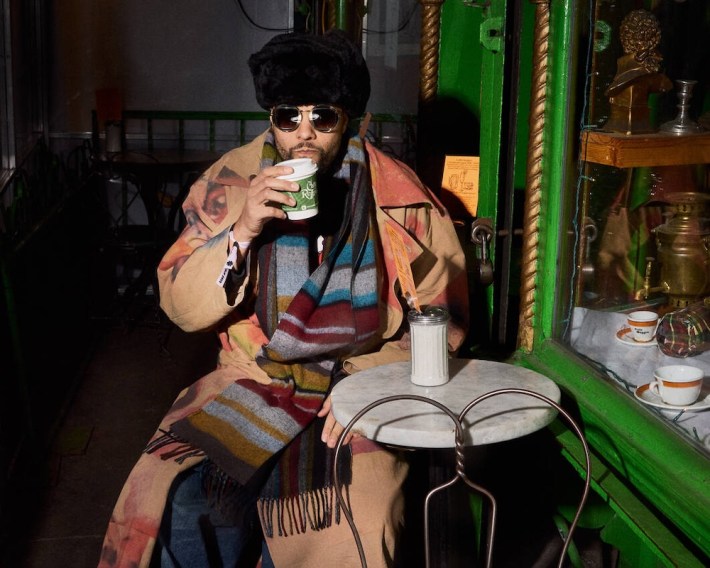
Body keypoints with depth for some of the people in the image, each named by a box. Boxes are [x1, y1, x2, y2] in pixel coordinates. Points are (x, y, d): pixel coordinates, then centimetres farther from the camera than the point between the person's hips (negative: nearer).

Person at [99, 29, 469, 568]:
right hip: (254, 380, 1)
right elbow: (180, 306, -3)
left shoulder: (399, 198, -3)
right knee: (180, 503, -22)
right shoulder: (231, 182, 0)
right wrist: (243, 231, -19)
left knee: (350, 525, -25)